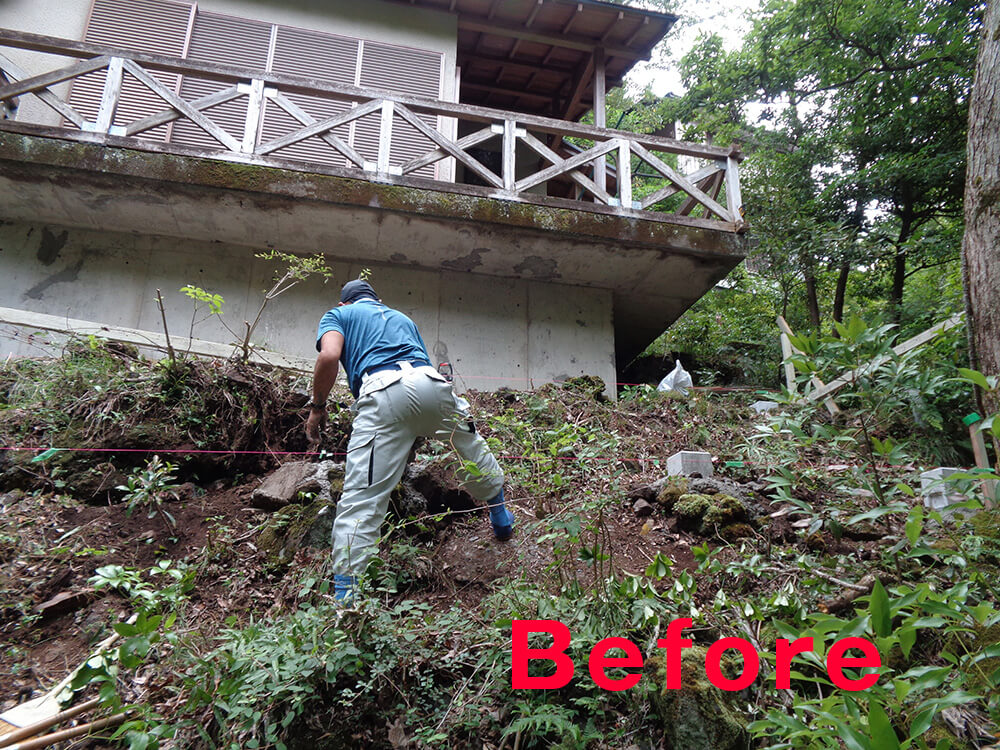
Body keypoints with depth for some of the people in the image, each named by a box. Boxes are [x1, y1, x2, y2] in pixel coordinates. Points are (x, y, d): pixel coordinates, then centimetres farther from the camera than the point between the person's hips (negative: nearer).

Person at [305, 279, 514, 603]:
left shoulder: (339, 314, 24)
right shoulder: (402, 318, 39)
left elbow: (329, 356, 2)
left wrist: (318, 407, 13)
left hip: (384, 390, -4)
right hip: (432, 383, 5)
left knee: (361, 498, -6)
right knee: (472, 447, 31)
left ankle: (344, 597, -8)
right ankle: (501, 519, 49)